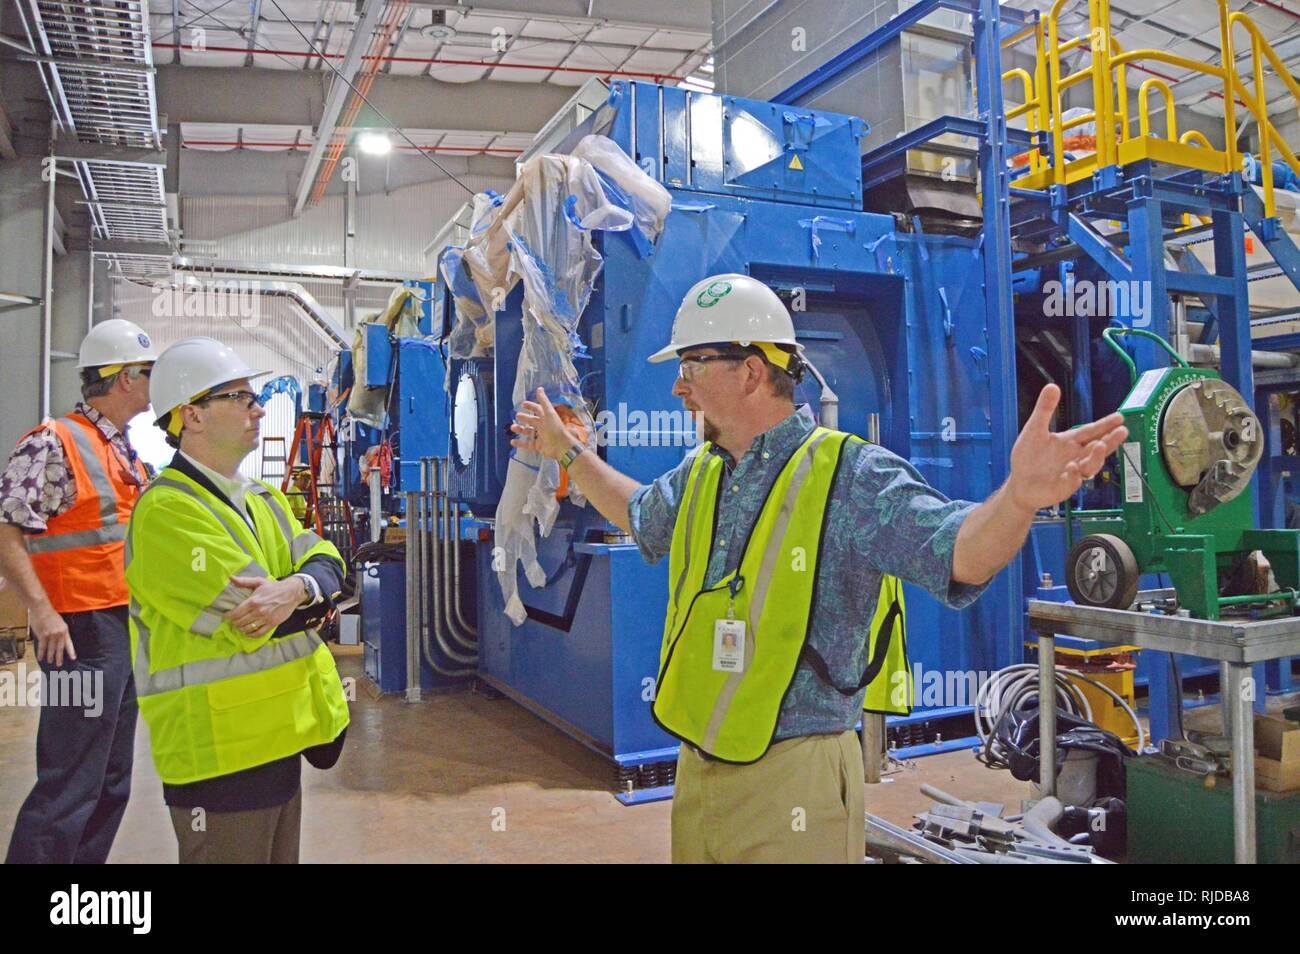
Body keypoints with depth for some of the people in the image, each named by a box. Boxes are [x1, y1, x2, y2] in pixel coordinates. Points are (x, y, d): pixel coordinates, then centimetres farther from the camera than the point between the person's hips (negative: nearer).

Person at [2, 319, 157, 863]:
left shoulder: (125, 450, 15)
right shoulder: (53, 444, -12)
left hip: (128, 629, 9)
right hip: (80, 633, -9)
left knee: (112, 781, 15)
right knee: (70, 787, -5)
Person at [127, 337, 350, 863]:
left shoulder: (262, 498, 12)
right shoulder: (167, 511, -17)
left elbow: (325, 564, -1)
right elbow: (253, 617, -24)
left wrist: (296, 589, -22)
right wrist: (317, 596, -8)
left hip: (280, 736, 8)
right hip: (221, 751, -8)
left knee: (281, 853, 20)